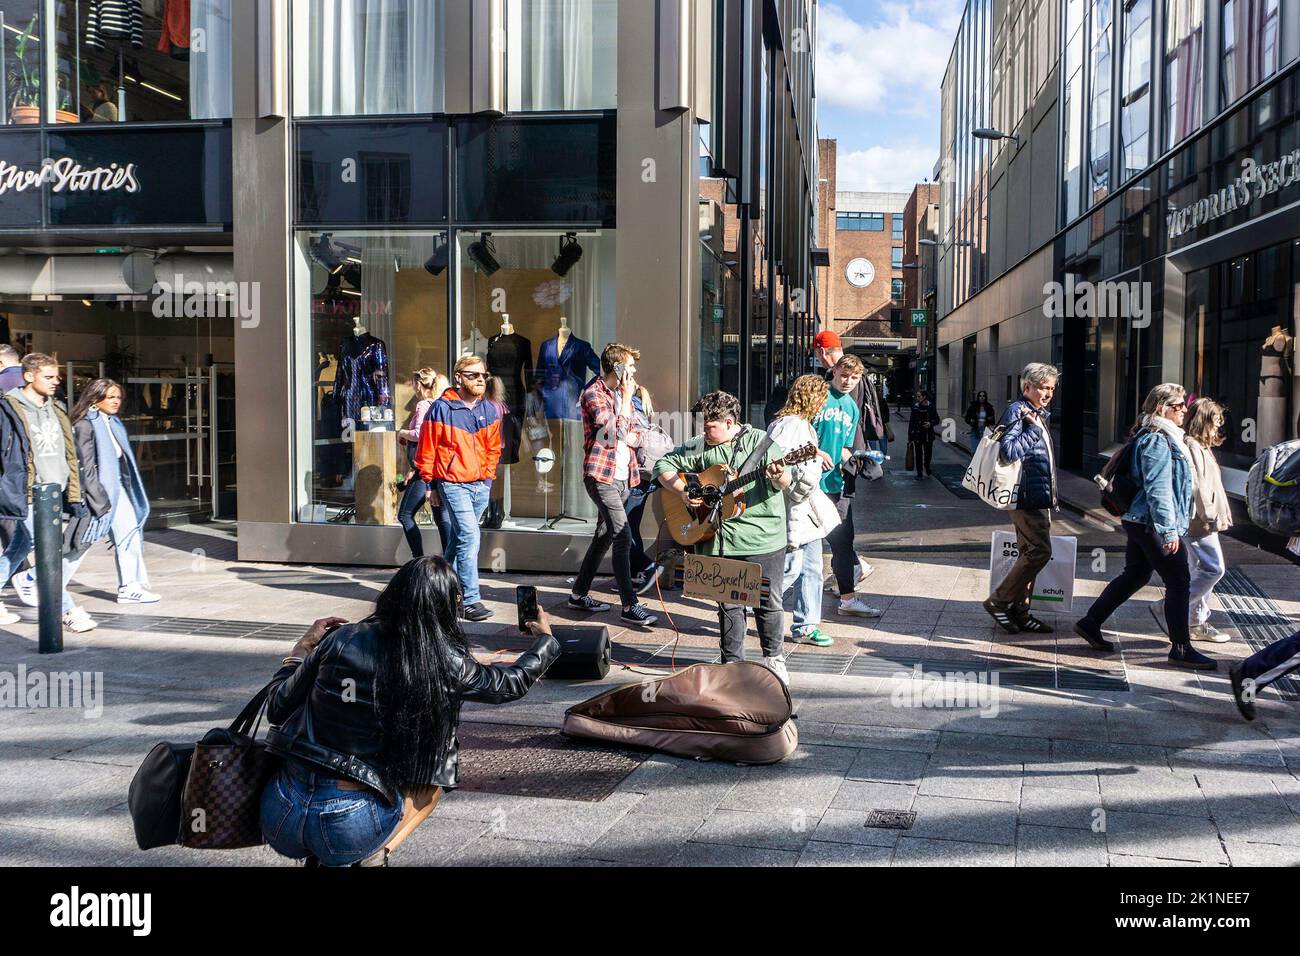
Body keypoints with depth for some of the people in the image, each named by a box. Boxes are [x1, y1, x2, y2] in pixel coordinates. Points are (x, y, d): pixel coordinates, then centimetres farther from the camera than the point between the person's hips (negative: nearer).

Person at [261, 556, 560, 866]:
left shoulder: (341, 640, -4)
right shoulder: (446, 664, -7)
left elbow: (277, 710, 5)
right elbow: (512, 683, 11)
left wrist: (303, 647, 20)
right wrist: (545, 638, 30)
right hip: (351, 832, -2)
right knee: (436, 762, 22)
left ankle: (316, 856, 17)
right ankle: (374, 854, 8)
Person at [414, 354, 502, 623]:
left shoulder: (490, 411, 8)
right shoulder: (441, 409, -7)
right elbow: (426, 449, 0)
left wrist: (488, 476, 12)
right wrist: (429, 483, 1)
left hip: (481, 486, 5)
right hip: (453, 484, -5)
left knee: (457, 538, 15)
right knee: (469, 536, -15)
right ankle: (471, 601, -14)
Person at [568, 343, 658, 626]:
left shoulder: (621, 393, 15)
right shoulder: (593, 395, -11)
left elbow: (636, 435, 13)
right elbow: (618, 432, -20)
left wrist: (621, 438, -9)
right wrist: (626, 399, -12)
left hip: (622, 475, 9)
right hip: (602, 475, -9)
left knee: (604, 536, 14)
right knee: (623, 537, -14)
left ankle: (579, 594, 27)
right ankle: (630, 606, -11)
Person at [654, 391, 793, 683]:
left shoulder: (761, 442, -1)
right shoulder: (699, 447, 7)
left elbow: (785, 482, -7)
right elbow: (664, 465, 11)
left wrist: (780, 479, -31)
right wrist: (682, 490, -4)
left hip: (763, 538, -2)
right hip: (720, 540, 2)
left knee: (768, 602, 6)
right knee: (728, 604, 9)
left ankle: (773, 657, 24)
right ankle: (732, 661, 22)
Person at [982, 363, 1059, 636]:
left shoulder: (1037, 414, 18)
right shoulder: (1016, 412, -12)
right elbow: (1008, 451, -26)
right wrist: (1033, 428, -20)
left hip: (1039, 496, 10)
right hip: (1028, 495, -10)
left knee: (1030, 552, 11)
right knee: (1040, 551, -12)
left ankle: (1019, 610, 17)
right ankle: (999, 601, -3)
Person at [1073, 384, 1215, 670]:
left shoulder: (1164, 437, 15)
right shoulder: (1157, 440, -17)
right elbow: (1158, 488, -22)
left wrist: (1173, 526, 26)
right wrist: (1169, 530, -23)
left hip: (1140, 522, 10)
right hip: (1154, 525, -10)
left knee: (1134, 575, 17)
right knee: (1178, 582, -4)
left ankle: (1090, 624, 23)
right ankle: (1181, 649, 2)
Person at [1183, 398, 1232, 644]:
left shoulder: (1202, 446, 19)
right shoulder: (1191, 445, -14)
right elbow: (1195, 484, -21)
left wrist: (1220, 514, 17)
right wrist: (1208, 516, -21)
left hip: (1206, 521, 11)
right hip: (1199, 521, -11)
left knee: (1202, 571, 12)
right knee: (1215, 569, -11)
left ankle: (1198, 623, 17)